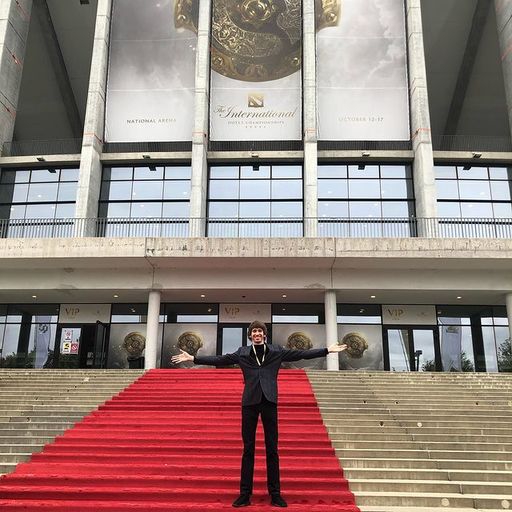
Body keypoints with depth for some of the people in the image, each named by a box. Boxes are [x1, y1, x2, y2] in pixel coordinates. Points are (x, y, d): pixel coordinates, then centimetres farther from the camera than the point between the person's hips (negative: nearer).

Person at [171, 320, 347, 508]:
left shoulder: (277, 351, 5)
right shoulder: (242, 353, 6)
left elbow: (301, 354, 3)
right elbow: (219, 359, 5)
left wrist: (327, 350, -1)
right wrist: (192, 358, 0)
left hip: (269, 401, 0)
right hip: (249, 401, 0)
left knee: (272, 449, 4)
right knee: (248, 449, 4)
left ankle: (275, 494, 13)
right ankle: (245, 493, 11)